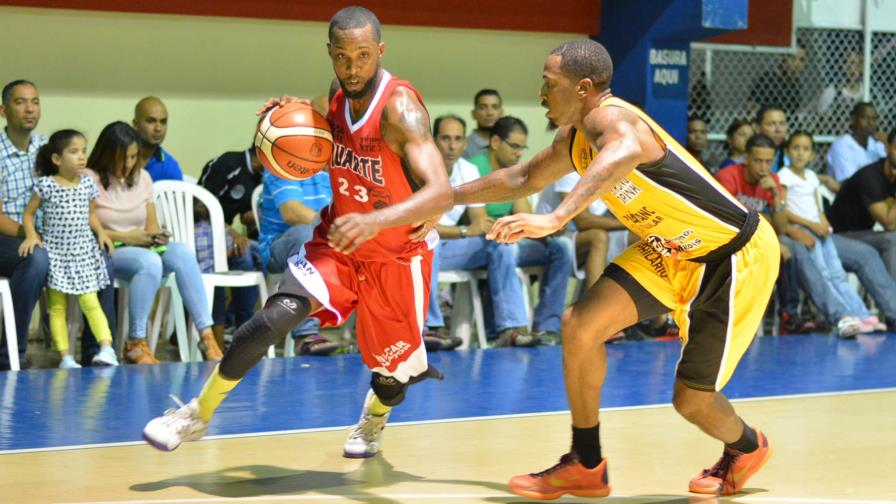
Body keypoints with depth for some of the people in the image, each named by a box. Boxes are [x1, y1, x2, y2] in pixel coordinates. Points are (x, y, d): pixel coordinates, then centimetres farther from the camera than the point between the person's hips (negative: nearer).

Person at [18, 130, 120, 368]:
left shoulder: (88, 184, 4)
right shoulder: (46, 185, -6)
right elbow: (28, 213, 3)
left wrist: (100, 232, 2)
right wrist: (31, 235, -13)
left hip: (83, 252, 2)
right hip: (54, 252, -2)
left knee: (90, 302, -7)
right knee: (56, 306, 2)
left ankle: (107, 348, -13)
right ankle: (65, 356, 3)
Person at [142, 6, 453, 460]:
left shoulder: (400, 107, -27)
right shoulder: (337, 98, -7)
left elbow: (441, 193, -38)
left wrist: (377, 220, -54)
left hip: (396, 256, -3)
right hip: (337, 244, 4)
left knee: (391, 368, 12)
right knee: (274, 318, -19)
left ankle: (373, 422, 49)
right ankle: (197, 414, -6)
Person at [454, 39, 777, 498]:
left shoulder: (610, 119, -28)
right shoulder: (573, 138, 1)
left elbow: (625, 153, -55)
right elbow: (524, 179, 22)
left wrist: (555, 219, -65)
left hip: (737, 255, -8)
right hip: (673, 251, 8)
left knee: (690, 399, -1)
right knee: (580, 324, -6)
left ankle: (746, 447, 34)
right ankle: (586, 466, 7)